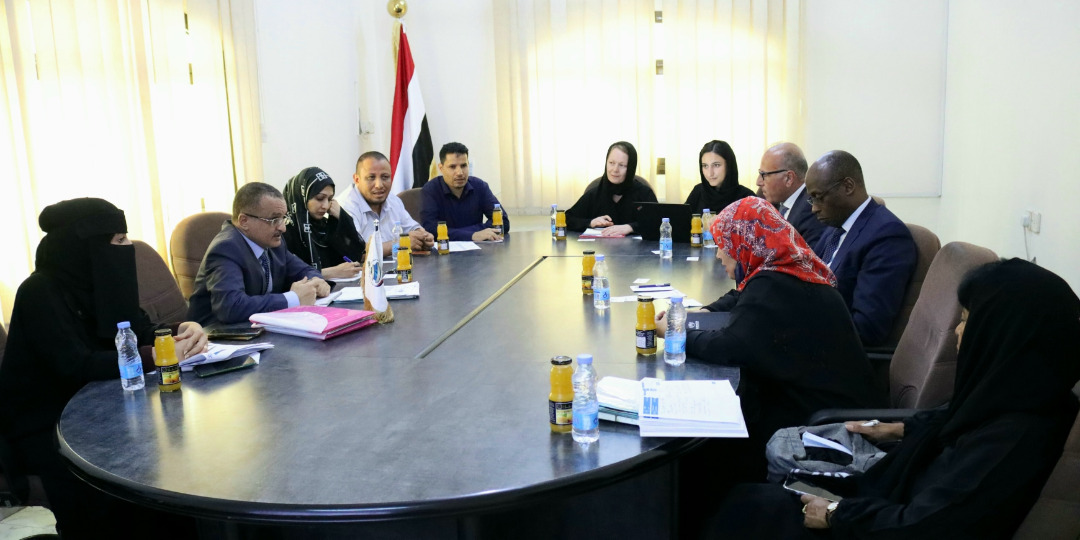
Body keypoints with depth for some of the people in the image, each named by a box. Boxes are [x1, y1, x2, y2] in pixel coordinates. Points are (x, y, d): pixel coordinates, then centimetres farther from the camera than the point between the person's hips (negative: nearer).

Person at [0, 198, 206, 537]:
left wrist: (183, 330, -18)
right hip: (42, 424, -7)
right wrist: (155, 357, -33)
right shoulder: (40, 293, -20)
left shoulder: (97, 280, 2)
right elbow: (76, 366, -30)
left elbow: (141, 332, 3)